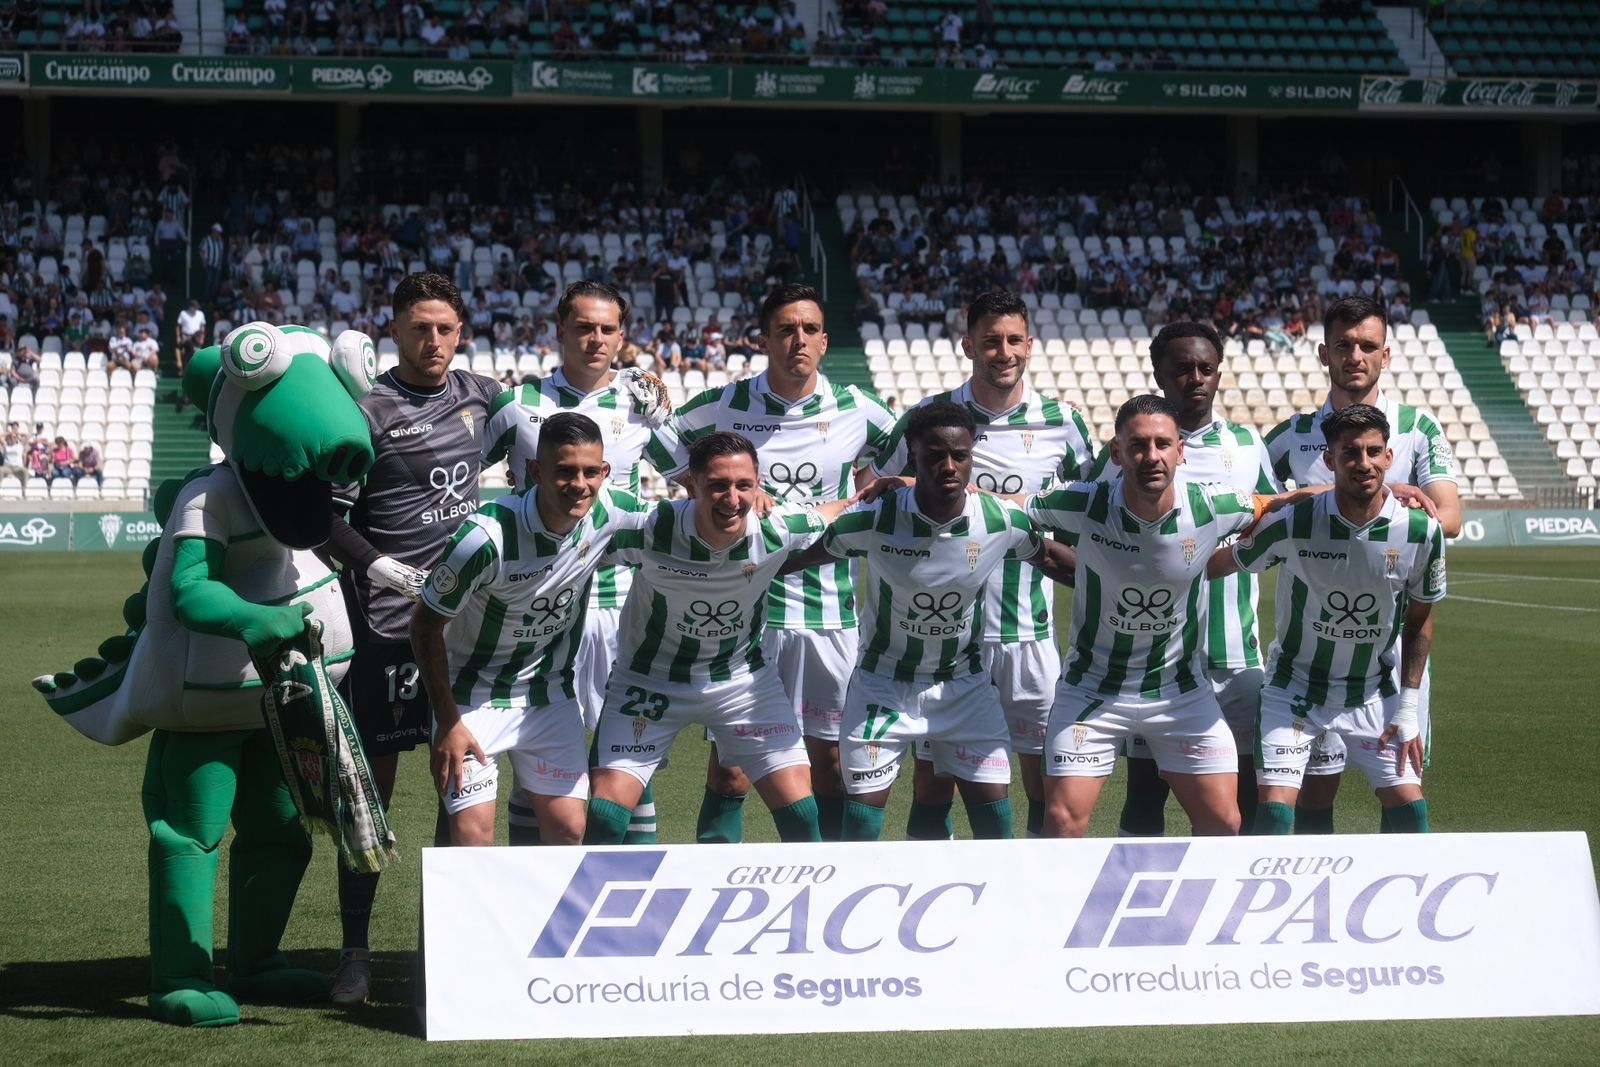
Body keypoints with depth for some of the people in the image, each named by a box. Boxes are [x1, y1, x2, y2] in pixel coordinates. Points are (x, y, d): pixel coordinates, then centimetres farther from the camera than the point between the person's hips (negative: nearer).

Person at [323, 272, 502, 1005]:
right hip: (387, 622, -5)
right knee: (374, 780, -2)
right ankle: (355, 950, 4)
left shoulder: (478, 396, 10)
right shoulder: (369, 412, -6)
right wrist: (382, 569, -19)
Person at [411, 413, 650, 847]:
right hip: (475, 694, -4)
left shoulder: (611, 512, -16)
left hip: (551, 692, 5)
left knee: (568, 828, 3)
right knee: (472, 834, -12)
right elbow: (426, 624, -17)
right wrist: (447, 721, -16)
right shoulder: (487, 536, -30)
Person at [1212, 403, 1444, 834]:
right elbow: (1218, 563, -4)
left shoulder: (1421, 531, -13)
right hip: (1293, 689, -2)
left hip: (1374, 696, 2)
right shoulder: (1293, 523, -20)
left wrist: (1407, 707, -1)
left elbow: (1419, 621, 1)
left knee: (1409, 811, -5)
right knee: (1275, 813, -13)